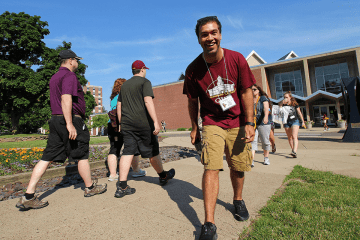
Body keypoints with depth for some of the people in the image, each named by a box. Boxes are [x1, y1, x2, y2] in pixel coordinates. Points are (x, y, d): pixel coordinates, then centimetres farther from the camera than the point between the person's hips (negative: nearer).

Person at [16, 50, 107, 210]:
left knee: (47, 157, 7)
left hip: (55, 119, 9)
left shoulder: (54, 78, 22)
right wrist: (70, 124, -27)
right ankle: (90, 188, 20)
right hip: (72, 120, -9)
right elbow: (66, 98, -22)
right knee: (82, 156, 4)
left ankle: (28, 196, 7)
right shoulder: (69, 75, -9)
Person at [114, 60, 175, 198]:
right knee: (152, 151, 7)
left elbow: (119, 105, 19)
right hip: (143, 123, -5)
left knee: (128, 152, 2)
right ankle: (163, 176, 27)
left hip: (127, 124, 6)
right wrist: (156, 122, -21)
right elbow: (148, 101, -16)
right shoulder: (145, 82, -2)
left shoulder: (124, 85, 19)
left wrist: (121, 123, 24)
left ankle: (122, 187, -3)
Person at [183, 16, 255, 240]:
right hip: (212, 123, -1)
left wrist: (249, 123, -8)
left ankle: (238, 200, 40)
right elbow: (193, 101, 2)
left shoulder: (237, 59, -7)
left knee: (238, 167, 10)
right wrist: (195, 127, 6)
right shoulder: (193, 69, -9)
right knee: (211, 168, -13)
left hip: (238, 123, 2)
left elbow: (246, 93, -4)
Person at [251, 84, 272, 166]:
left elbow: (266, 108, -14)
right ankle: (251, 160, -18)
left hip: (263, 123, -2)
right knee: (252, 141, -12)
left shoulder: (263, 98, 3)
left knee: (265, 141, 6)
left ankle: (266, 158, 25)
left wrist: (266, 117, -32)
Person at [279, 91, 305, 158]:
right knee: (289, 138, 10)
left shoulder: (294, 104, 2)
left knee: (294, 137, -16)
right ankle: (293, 150, 23)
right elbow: (280, 111, -7)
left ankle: (294, 152, -27)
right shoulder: (283, 105, 7)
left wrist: (303, 121, 7)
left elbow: (299, 113, 7)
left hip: (295, 121, -3)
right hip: (287, 122, 4)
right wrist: (281, 104, -14)